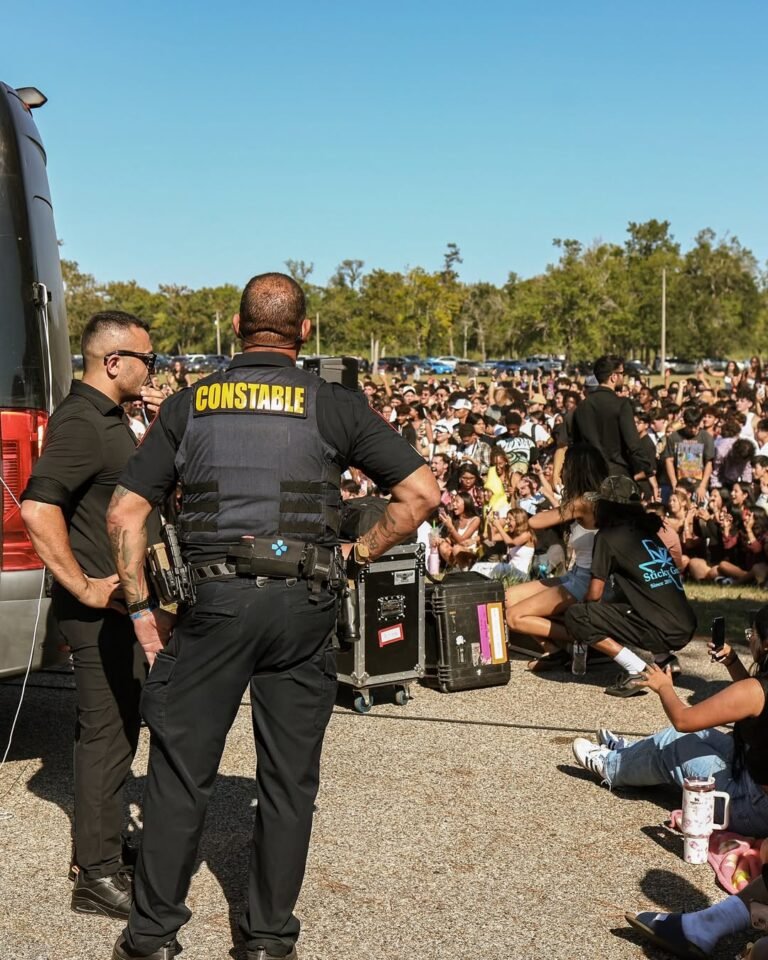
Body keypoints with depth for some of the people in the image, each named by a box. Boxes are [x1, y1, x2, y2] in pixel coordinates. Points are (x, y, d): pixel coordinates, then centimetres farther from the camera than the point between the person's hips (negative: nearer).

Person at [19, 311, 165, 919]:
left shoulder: (109, 418, 12)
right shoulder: (81, 423, -18)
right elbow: (38, 507, -29)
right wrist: (82, 587, -24)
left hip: (121, 607, 10)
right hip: (101, 610, -10)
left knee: (117, 726, 20)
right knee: (108, 733, -3)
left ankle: (104, 843, 35)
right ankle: (98, 879, 7)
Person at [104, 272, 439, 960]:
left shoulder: (191, 404, 8)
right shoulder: (335, 405, 4)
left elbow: (125, 512, 5)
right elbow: (422, 492, 0)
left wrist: (143, 606, 9)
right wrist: (360, 555, 8)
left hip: (211, 599, 1)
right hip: (303, 605, 0)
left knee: (181, 767, 10)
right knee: (289, 776, 11)